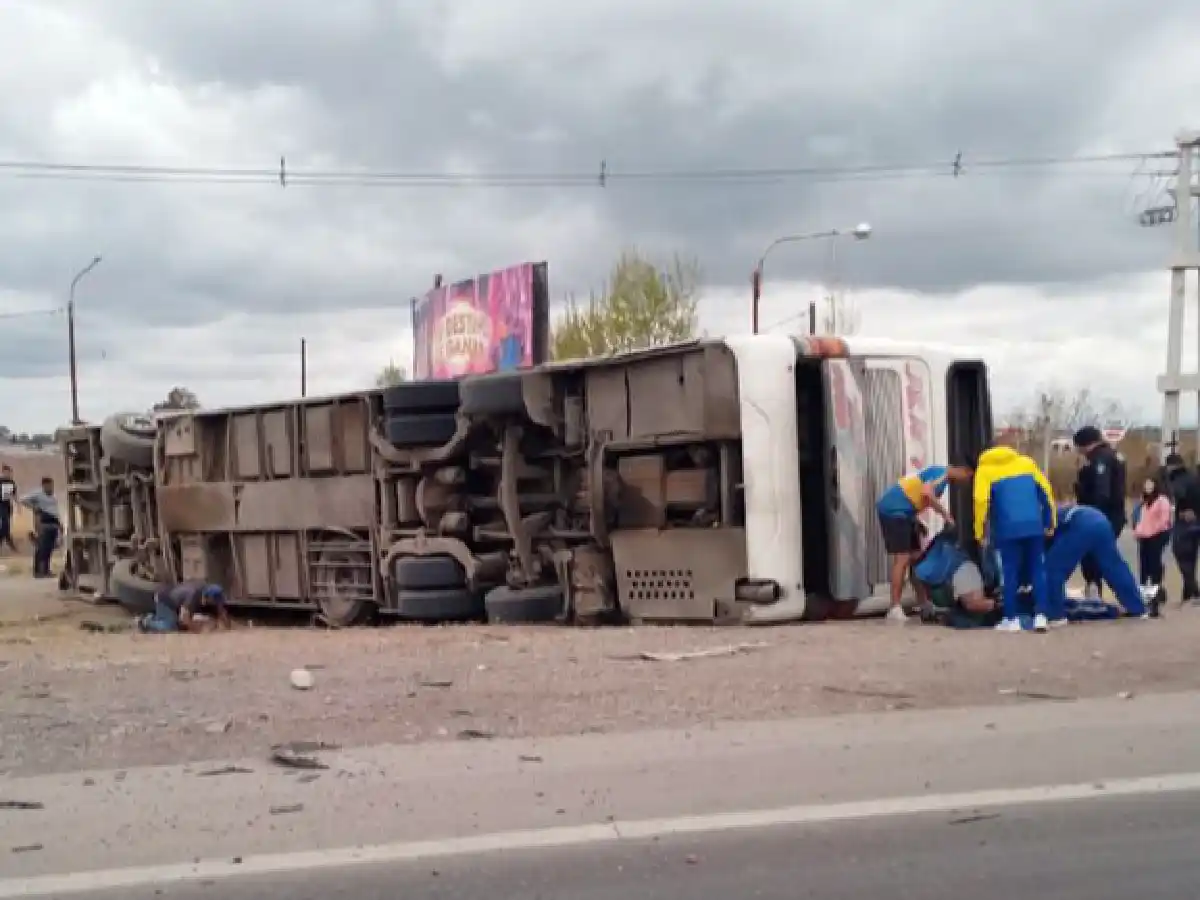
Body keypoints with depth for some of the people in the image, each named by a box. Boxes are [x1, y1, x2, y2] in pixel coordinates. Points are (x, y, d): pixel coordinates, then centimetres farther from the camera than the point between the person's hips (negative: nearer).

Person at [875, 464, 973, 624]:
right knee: (902, 559, -14)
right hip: (893, 510, -10)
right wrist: (946, 515, -22)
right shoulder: (941, 472, -12)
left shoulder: (941, 475, 18)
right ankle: (895, 609, -15)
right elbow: (926, 493, -29)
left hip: (902, 512, 10)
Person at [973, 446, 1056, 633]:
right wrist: (1050, 523, 19)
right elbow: (1046, 492, 15)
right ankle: (1041, 615, 3)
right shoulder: (1027, 462, 19)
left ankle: (1012, 619, 7)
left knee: (1010, 573, 5)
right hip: (1034, 526, 3)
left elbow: (981, 501, -6)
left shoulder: (985, 469, 8)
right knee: (1038, 570, 9)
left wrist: (980, 532, -1)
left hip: (1008, 530, -3)